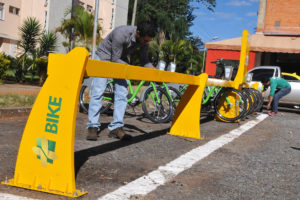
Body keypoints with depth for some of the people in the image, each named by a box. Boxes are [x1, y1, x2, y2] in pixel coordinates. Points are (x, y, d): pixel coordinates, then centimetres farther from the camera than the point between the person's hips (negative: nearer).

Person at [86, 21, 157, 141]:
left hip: (121, 61, 5)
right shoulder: (121, 33, -36)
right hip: (104, 57, -5)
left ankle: (116, 127, -4)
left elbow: (144, 60, -5)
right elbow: (115, 59, -29)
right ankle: (93, 127, -6)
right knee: (97, 92, -11)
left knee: (122, 93, -6)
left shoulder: (144, 41, -17)